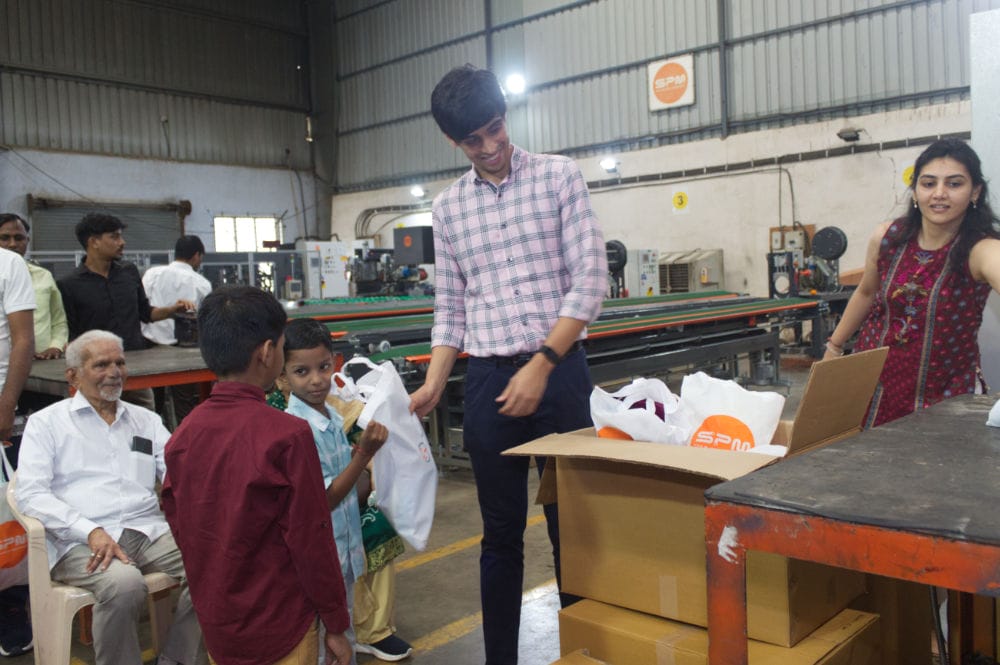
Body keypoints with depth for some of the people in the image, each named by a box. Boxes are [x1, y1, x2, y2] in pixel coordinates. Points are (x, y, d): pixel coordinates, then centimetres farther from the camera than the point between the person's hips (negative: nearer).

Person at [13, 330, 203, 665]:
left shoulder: (146, 420, 20)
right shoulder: (46, 423, 10)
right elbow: (30, 493, -3)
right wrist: (92, 532, -17)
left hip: (148, 529, 4)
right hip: (80, 542, -3)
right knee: (124, 583, -35)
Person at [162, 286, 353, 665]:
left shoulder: (183, 434, -5)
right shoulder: (287, 435, -22)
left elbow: (178, 524, 5)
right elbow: (311, 539, -18)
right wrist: (337, 624, -7)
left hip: (215, 622, 6)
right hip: (279, 627, -5)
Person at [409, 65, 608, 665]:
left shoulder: (558, 176, -1)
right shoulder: (449, 206, 9)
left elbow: (590, 280, -8)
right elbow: (450, 307, 12)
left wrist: (541, 366, -15)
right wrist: (433, 384, -1)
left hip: (558, 370, -2)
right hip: (488, 381, 3)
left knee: (571, 522, 8)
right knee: (501, 532, 12)